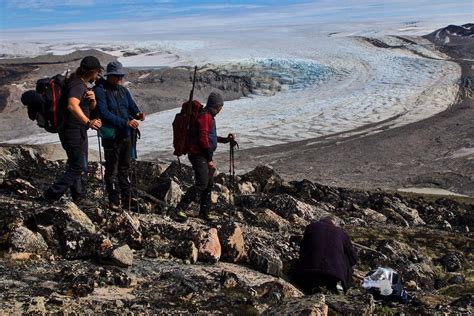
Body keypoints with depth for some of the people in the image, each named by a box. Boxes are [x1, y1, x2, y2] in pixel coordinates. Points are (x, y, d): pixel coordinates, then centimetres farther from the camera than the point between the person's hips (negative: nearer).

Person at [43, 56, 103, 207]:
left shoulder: (83, 85, 13)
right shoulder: (77, 85, -20)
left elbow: (92, 108, 13)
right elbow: (72, 105, -39)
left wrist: (92, 99, -10)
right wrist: (88, 121, -51)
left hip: (79, 131, 11)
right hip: (73, 132, -11)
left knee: (76, 166, 17)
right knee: (79, 168, -7)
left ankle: (79, 197, 27)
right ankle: (52, 194, -1)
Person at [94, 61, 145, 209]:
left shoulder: (124, 90, 12)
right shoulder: (100, 91, -11)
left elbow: (132, 106, 12)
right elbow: (104, 113, -20)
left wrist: (137, 114, -13)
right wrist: (125, 122, -26)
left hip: (126, 135, 7)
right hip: (111, 137, -7)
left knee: (125, 169, 16)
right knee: (112, 170, 0)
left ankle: (126, 199, 26)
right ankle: (114, 201, 8)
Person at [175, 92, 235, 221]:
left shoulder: (209, 116, 19)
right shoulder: (205, 116, -14)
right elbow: (203, 139, -19)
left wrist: (225, 140, 25)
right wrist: (209, 160, -16)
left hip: (206, 156, 11)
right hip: (199, 155, -11)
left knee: (209, 184, 12)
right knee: (202, 184, -18)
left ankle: (204, 212, 22)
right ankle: (180, 208, -15)